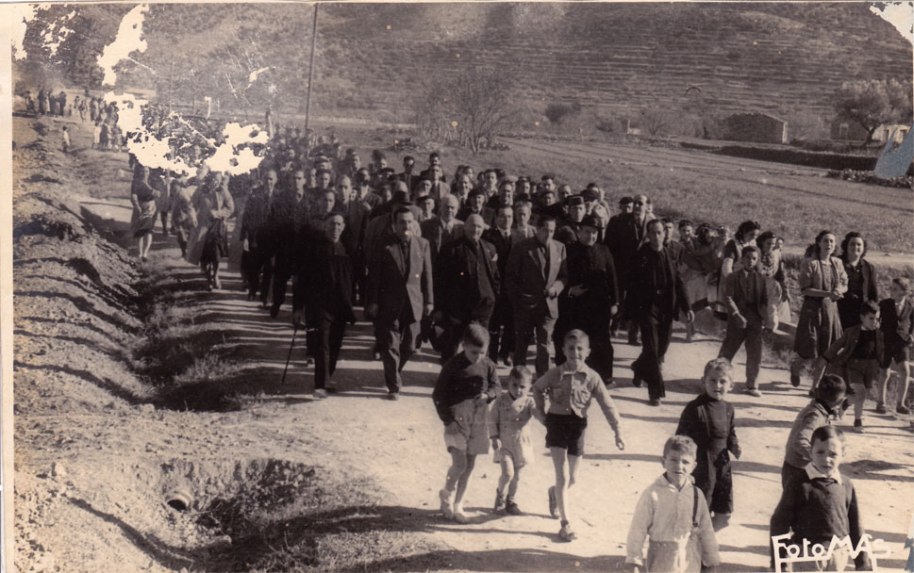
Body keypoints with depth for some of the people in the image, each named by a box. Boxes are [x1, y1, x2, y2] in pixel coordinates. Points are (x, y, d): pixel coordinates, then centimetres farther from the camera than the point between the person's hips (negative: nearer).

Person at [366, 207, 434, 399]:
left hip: (414, 303, 3)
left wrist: (429, 300, 5)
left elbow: (427, 274, 6)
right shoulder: (384, 247, -5)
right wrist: (373, 302, -8)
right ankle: (393, 386, 11)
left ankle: (394, 374, 35)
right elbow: (374, 277, -4)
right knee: (391, 347, 1)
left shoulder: (422, 244, 3)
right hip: (390, 304, -3)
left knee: (409, 346, 10)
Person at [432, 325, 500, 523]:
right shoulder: (453, 366, -10)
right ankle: (446, 496, 15)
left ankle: (457, 506, 22)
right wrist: (447, 420, -11)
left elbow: (496, 386, 11)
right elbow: (438, 394, -5)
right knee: (459, 464, -13)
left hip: (478, 422, 5)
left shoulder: (487, 365, 1)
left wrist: (488, 394, -12)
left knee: (470, 465, 9)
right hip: (457, 421, -5)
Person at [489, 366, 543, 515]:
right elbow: (492, 419, 0)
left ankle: (511, 502, 32)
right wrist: (494, 438, -8)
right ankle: (500, 495, 14)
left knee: (517, 475, 13)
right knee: (508, 472, -15)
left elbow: (538, 414, -18)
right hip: (504, 442, -2)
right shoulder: (501, 400, -7)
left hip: (521, 442, 2)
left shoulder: (528, 402, -6)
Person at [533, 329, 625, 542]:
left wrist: (618, 431, -10)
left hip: (578, 424, 2)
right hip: (557, 422, -2)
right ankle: (565, 524, -3)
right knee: (563, 476, -9)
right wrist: (541, 411, 6)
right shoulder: (555, 374, -8)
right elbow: (537, 388, 12)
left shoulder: (592, 378, -7)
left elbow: (607, 405, -6)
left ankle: (555, 493, 49)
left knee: (572, 478, 13)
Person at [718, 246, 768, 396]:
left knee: (755, 355, 3)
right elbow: (728, 297, -8)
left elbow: (764, 300, 12)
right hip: (737, 320, -3)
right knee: (727, 352, 4)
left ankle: (752, 386, 13)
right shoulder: (734, 277, 0)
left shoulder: (760, 279, 10)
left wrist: (764, 316, -2)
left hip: (755, 321, 3)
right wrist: (737, 315, -19)